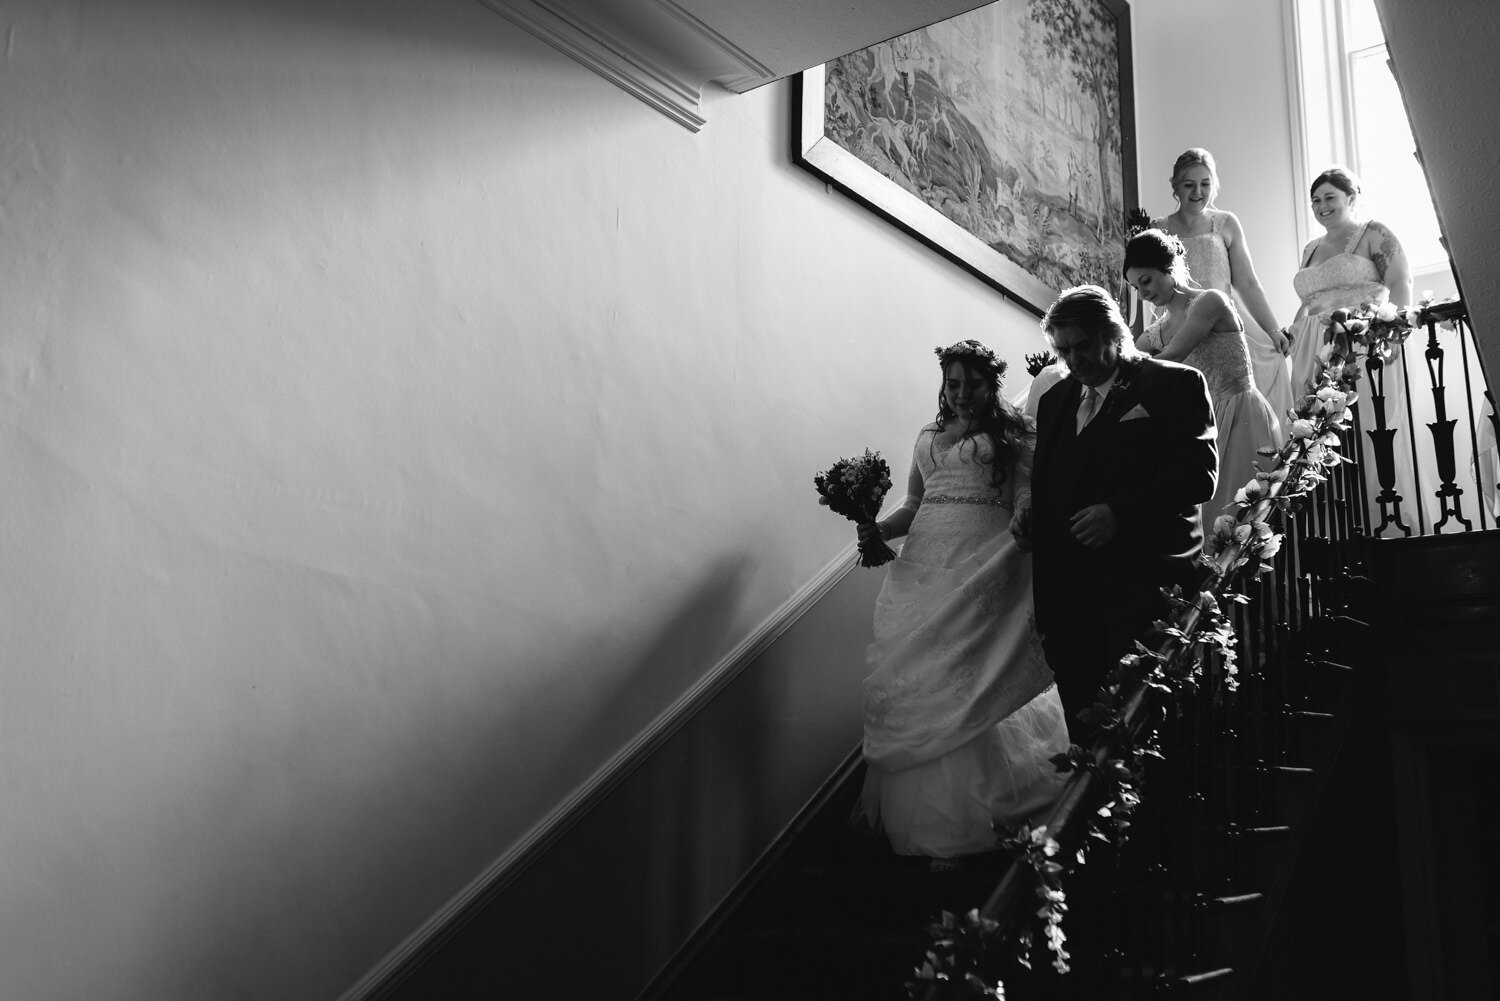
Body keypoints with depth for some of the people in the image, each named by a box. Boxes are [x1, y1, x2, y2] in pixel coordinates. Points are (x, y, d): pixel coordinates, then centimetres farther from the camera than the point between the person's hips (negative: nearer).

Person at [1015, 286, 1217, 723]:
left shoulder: (1176, 383, 2)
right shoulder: (1055, 399, 21)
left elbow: (1199, 472, -8)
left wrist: (1120, 513, -17)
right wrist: (1030, 511, 4)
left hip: (1144, 584, -5)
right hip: (1068, 589, 5)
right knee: (1079, 716, 2)